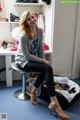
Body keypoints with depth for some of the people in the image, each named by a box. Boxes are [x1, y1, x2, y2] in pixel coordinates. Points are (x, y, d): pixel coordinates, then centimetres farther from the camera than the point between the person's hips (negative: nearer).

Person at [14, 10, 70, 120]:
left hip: (33, 59, 7)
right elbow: (27, 56, -22)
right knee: (48, 68, -26)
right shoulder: (23, 36, -23)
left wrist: (43, 60, -7)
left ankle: (33, 91, -2)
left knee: (47, 69, -24)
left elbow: (41, 48, 4)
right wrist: (43, 61, -20)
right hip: (23, 61, -6)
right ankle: (54, 103, -25)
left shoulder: (39, 31, -4)